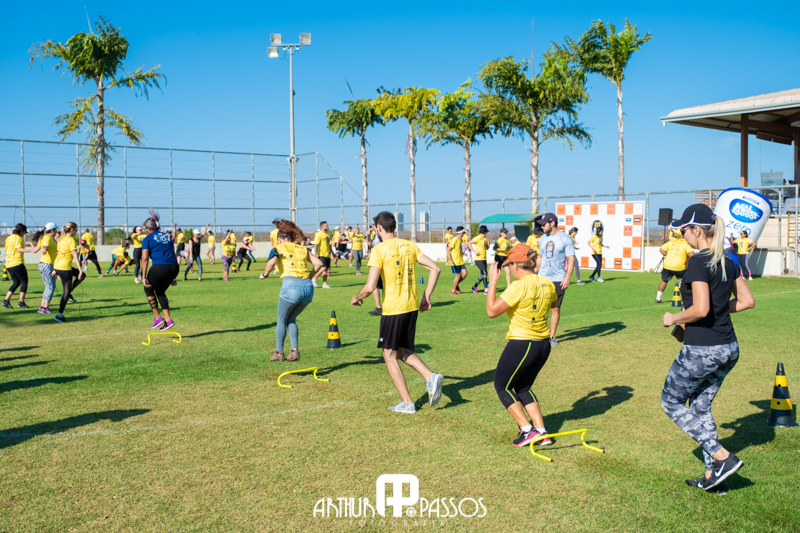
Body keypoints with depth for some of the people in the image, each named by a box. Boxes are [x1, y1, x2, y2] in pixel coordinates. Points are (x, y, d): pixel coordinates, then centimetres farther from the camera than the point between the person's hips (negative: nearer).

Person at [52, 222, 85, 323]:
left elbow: (57, 254, 17)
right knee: (66, 292, 0)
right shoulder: (71, 240, -12)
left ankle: (68, 293, 14)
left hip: (57, 266, 9)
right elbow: (75, 256, -17)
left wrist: (55, 269, 21)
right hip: (65, 268, -9)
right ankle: (60, 315, 3)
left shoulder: (61, 240, 13)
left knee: (82, 276, 20)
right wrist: (80, 270, -18)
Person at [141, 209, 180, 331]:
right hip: (173, 267, 6)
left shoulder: (147, 239, 3)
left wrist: (144, 277, -7)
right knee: (160, 291, 24)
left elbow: (145, 258, -6)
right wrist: (174, 276, 24)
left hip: (159, 268, -6)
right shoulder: (167, 237, 21)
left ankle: (158, 317, 17)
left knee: (149, 289, 19)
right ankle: (168, 320, 17)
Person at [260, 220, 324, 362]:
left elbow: (272, 262, -11)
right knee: (291, 319, 22)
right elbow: (319, 263, 14)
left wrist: (264, 274, 4)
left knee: (282, 320, 15)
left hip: (291, 285, -5)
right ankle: (295, 351, 12)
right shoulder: (302, 249, 21)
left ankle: (279, 353, 18)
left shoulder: (278, 247, 9)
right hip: (308, 287, 5)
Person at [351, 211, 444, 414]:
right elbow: (435, 269, 4)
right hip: (412, 307, 7)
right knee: (403, 351, 22)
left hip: (393, 309, -6)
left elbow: (370, 287, -17)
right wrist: (426, 296, 11)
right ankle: (430, 377, 0)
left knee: (390, 355, 8)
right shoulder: (409, 245, 7)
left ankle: (407, 403, 8)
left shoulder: (379, 250, -11)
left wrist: (356, 298, 3)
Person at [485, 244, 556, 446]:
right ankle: (541, 432, 17)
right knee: (522, 387, 23)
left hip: (521, 345, -8)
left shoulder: (519, 287, -21)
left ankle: (527, 430, 4)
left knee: (502, 386, 12)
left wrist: (493, 282, -12)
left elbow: (492, 311, -20)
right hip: (543, 345, 8)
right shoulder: (547, 284, 2)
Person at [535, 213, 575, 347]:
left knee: (555, 308, 2)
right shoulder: (543, 238, 10)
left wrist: (567, 277, -18)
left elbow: (571, 259, -8)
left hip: (558, 280, -4)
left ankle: (552, 337, 11)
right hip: (542, 278, 4)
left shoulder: (565, 239, -7)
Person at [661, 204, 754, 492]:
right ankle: (712, 476, 23)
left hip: (702, 349, -9)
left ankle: (722, 457, 3)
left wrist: (674, 318, -10)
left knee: (671, 402, 10)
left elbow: (700, 309, -26)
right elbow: (747, 301, 14)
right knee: (700, 406, 21)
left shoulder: (698, 262, -18)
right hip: (729, 348, 9)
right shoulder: (727, 261, 8)